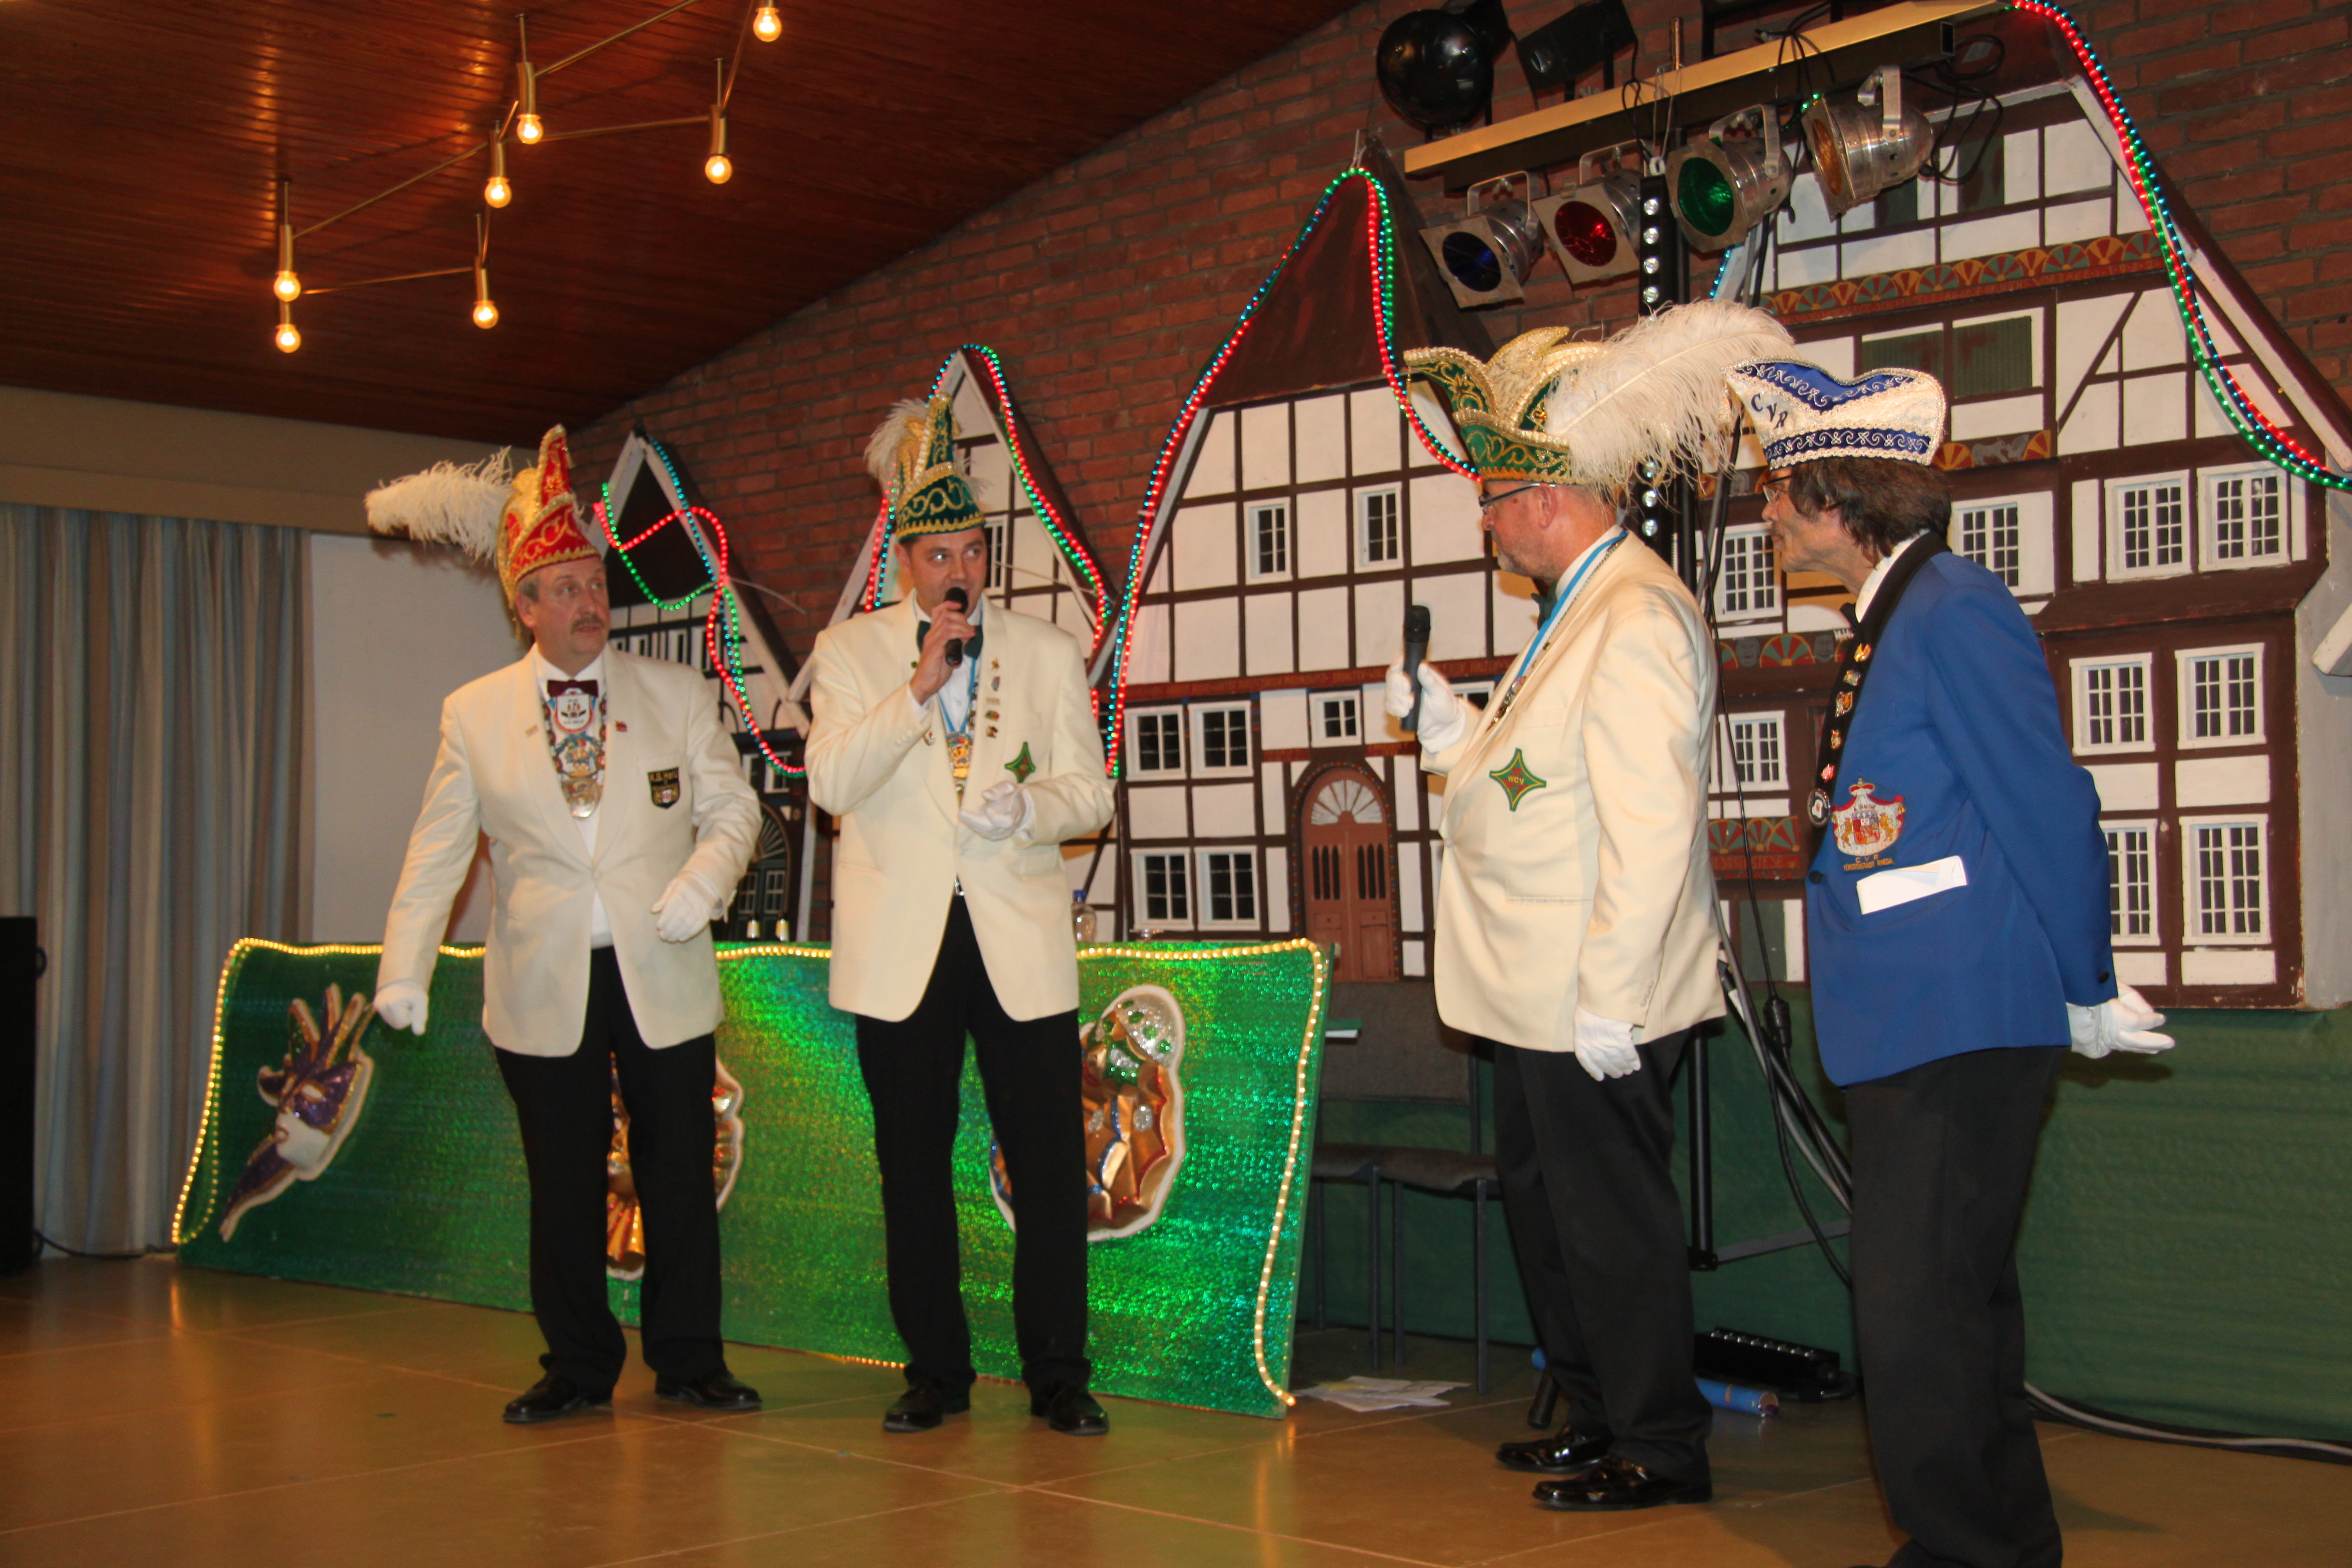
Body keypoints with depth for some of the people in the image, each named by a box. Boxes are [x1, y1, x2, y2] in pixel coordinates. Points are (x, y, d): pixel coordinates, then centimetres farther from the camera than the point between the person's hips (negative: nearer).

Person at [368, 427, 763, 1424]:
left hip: (663, 977, 0)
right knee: (563, 1184, 7)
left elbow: (732, 807, 8)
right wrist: (405, 969, -3)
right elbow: (437, 849, 5)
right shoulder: (474, 714, 5)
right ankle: (577, 1367, 20)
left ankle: (688, 1360, 17)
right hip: (543, 989, 0)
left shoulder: (679, 695, 6)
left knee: (681, 1174, 4)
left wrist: (703, 879, -13)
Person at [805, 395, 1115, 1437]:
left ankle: (1057, 1373, 8)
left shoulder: (1049, 654, 9)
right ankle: (935, 1371, 19)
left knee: (1051, 1167, -3)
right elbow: (831, 782, -9)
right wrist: (920, 685, -16)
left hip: (1021, 941, 0)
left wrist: (1025, 807, -15)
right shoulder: (851, 654, 6)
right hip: (902, 946, 0)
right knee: (914, 1167, 7)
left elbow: (1091, 793, 7)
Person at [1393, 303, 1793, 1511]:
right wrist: (1446, 724, 7)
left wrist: (1607, 1000, -25)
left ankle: (1661, 1448, 15)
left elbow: (1652, 830, -25)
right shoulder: (1579, 610, 15)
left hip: (1597, 1001, -11)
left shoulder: (1635, 618, -19)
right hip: (1539, 995, 11)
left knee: (1611, 1214, 0)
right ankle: (1597, 1414, 33)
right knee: (1541, 1195, 19)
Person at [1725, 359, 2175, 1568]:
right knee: (1954, 1299, 18)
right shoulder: (1889, 621, 14)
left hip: (1961, 1025, -10)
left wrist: (2090, 994, -10)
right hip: (1912, 1023, 10)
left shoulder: (1954, 610, -16)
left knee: (1916, 1311, -6)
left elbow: (2047, 810, -17)